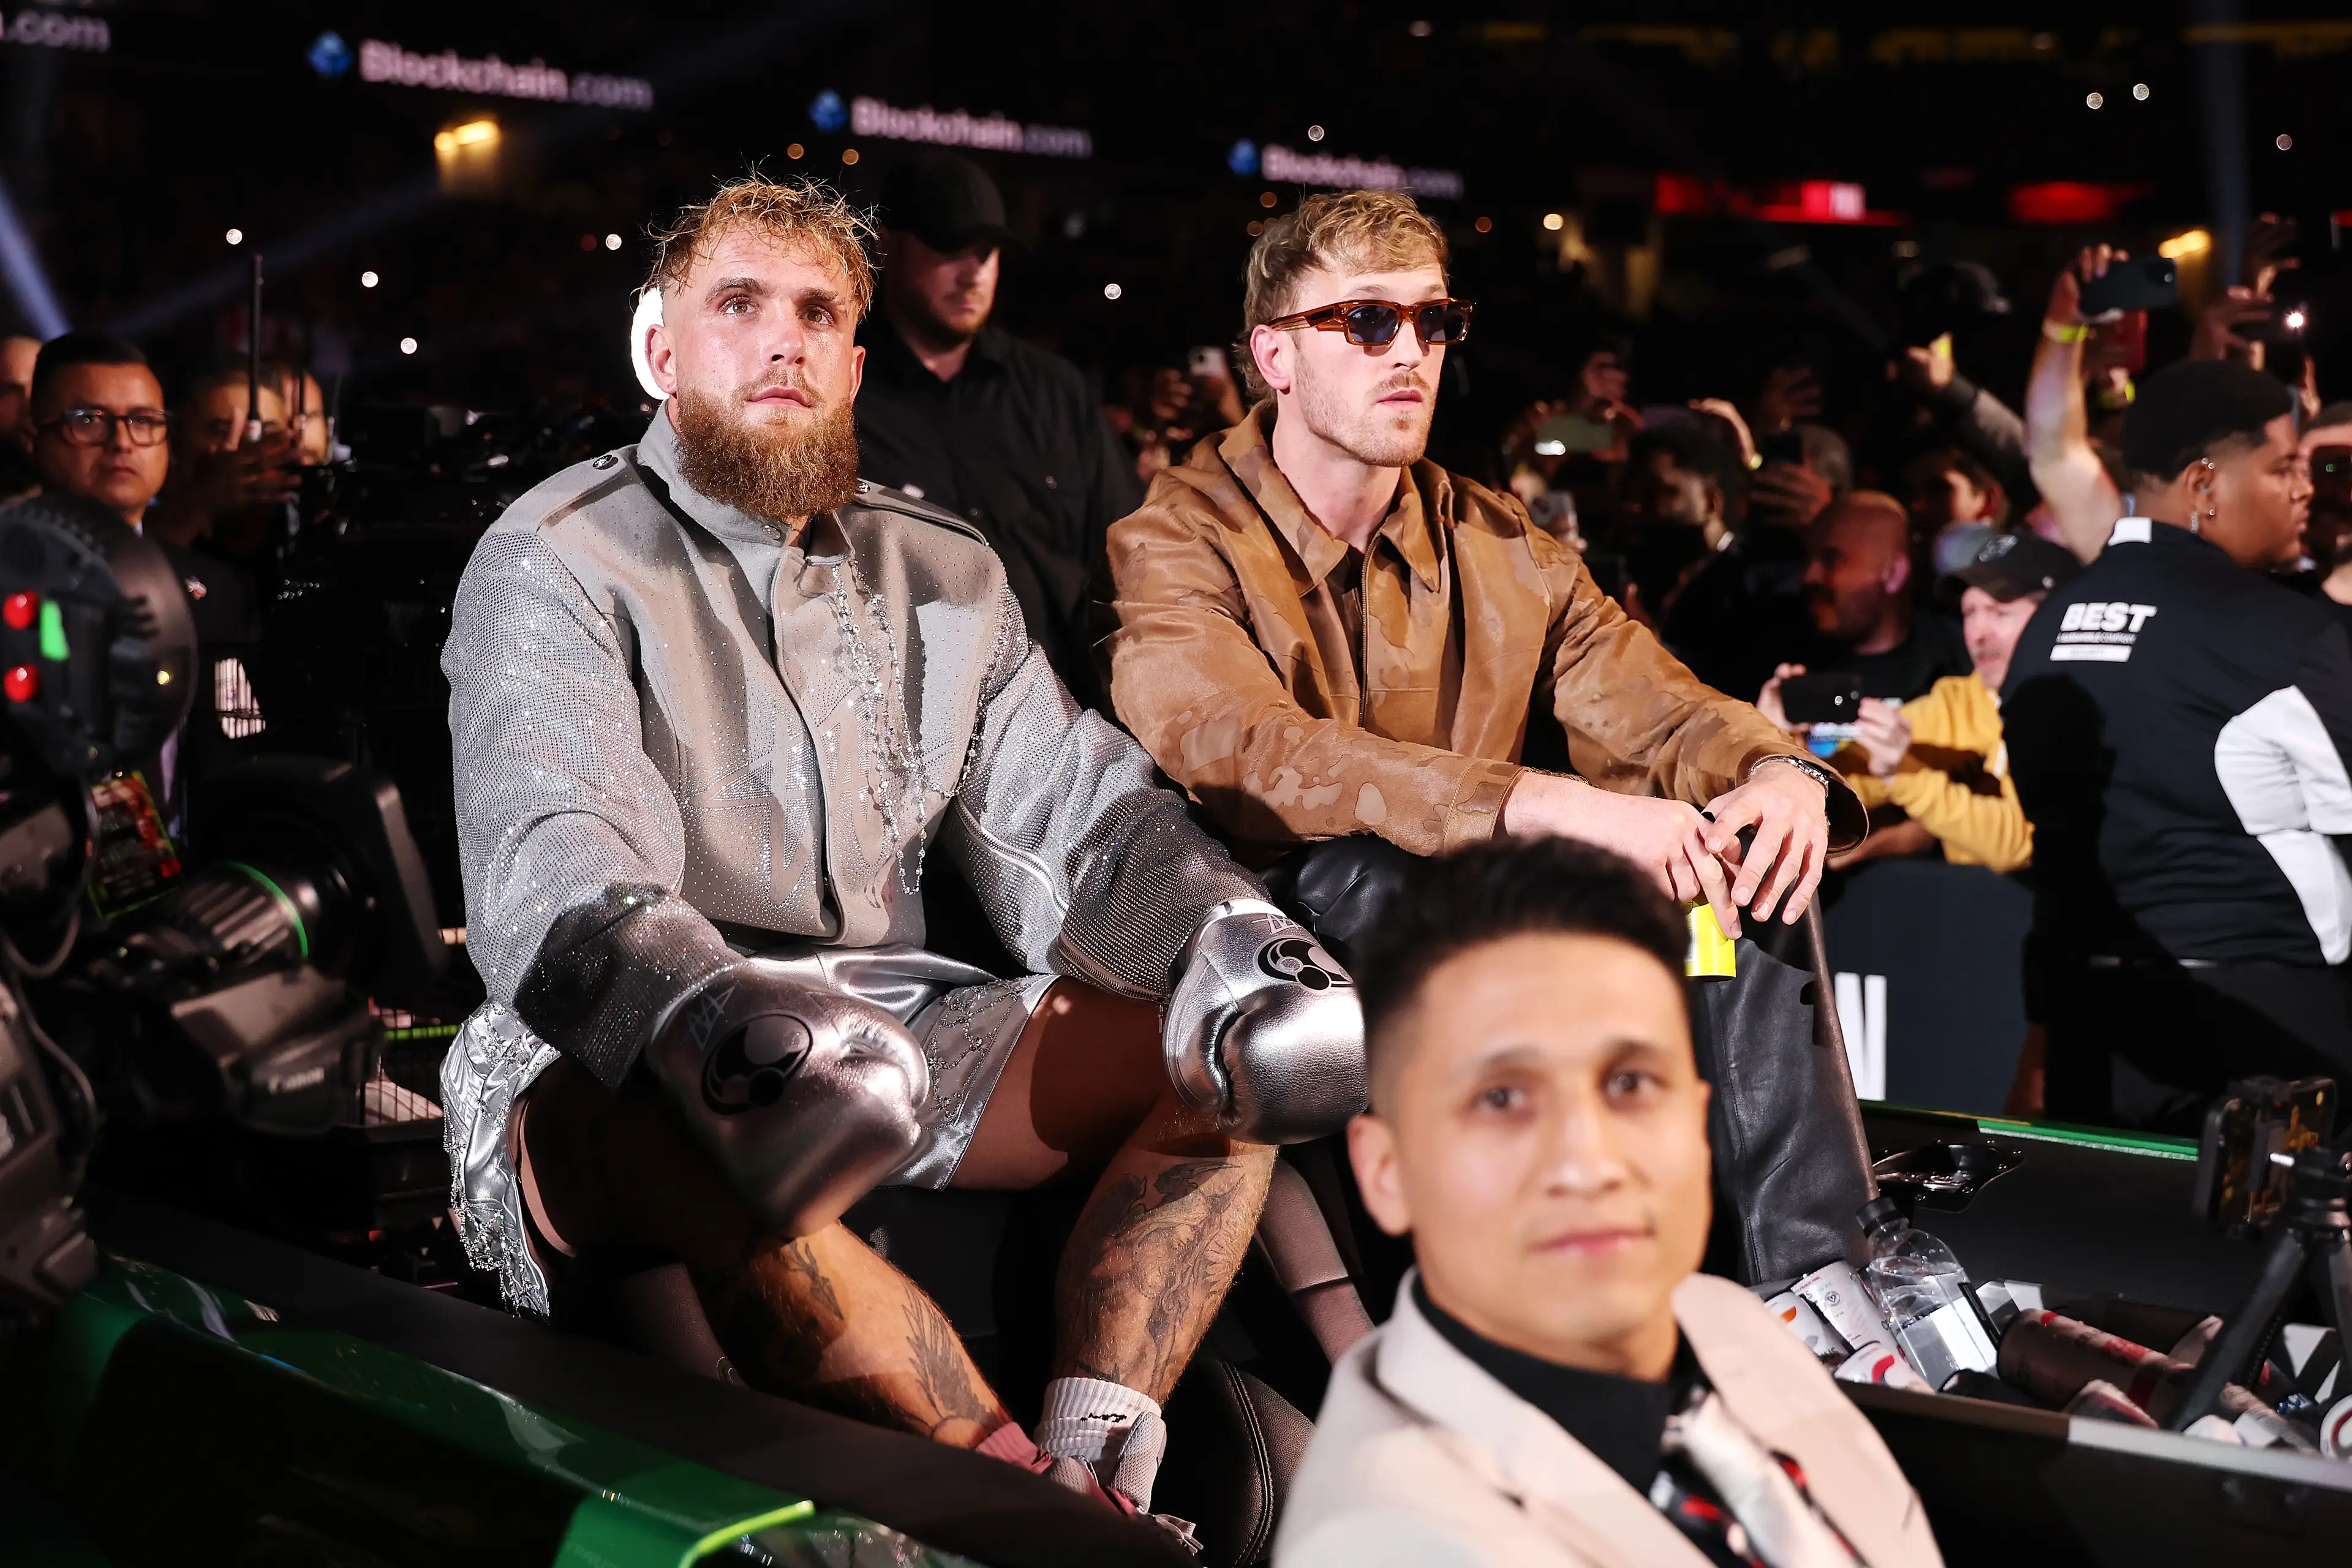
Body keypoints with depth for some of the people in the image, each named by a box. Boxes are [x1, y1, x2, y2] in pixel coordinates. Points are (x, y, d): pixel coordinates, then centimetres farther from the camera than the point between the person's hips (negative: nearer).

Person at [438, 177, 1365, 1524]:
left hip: (886, 1023, 6)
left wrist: (1224, 923, -17)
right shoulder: (556, 566, -3)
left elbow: (1073, 807, 7)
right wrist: (708, 1007, -42)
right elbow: (551, 871, -19)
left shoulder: (944, 575, 16)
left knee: (1231, 1056, -8)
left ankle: (1097, 1467, -20)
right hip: (609, 1066, -6)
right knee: (715, 1134, -39)